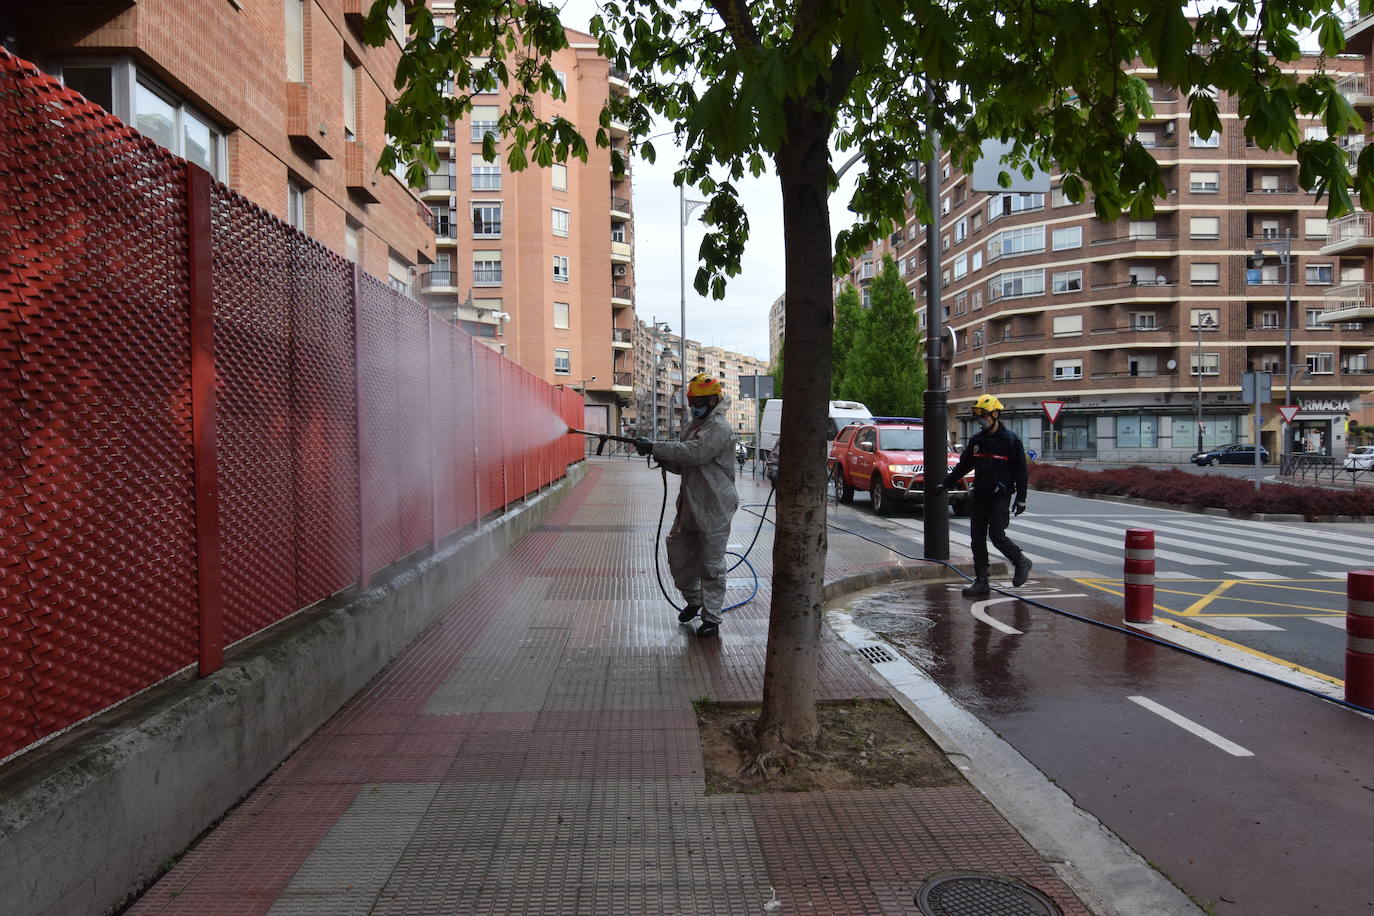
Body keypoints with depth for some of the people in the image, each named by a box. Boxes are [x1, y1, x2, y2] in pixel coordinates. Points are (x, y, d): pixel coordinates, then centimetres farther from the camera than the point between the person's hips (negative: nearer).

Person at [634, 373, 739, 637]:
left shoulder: (719, 428, -15)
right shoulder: (696, 426, 16)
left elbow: (695, 453, -29)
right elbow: (684, 465, 19)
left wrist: (655, 447, -27)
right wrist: (663, 459, -3)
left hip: (714, 509, -9)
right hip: (690, 505, 9)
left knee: (711, 565, 0)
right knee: (679, 554, 15)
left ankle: (711, 618, 10)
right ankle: (693, 601, 35)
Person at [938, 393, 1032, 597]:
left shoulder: (1010, 440, -5)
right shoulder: (976, 440, 10)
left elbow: (1021, 472, -3)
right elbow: (963, 465, 20)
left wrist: (1021, 499, -7)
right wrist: (945, 484, 17)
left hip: (1000, 497, -6)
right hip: (979, 496, 6)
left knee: (996, 535, -13)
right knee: (977, 538, 3)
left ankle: (1021, 563, 13)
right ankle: (981, 582, 10)